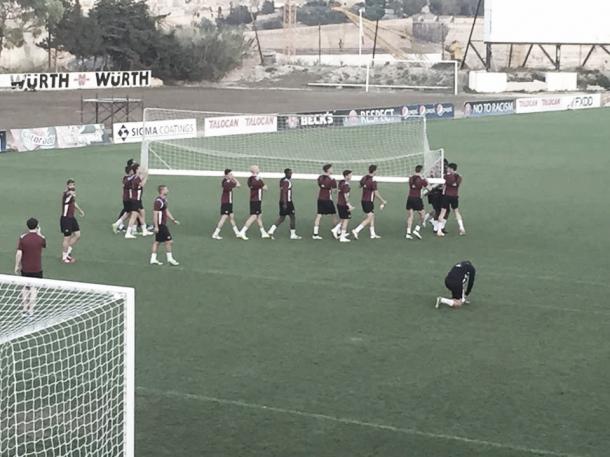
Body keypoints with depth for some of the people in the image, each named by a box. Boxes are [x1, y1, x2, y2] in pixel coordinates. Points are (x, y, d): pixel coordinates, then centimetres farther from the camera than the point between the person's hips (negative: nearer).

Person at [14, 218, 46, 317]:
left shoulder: (22, 238, -9)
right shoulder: (41, 238, -11)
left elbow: (19, 253, -10)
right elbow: (44, 245, 13)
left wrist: (17, 266, 1)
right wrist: (39, 233, 20)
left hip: (24, 268, 2)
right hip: (36, 269, -2)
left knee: (25, 288, 16)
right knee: (34, 289, 7)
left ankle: (25, 309, 19)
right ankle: (30, 311, 5)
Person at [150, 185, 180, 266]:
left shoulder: (164, 200, 13)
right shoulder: (158, 201, -19)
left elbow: (166, 211, 24)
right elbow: (155, 214, -21)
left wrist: (173, 220, 23)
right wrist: (156, 226, -22)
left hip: (163, 224, 10)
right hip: (160, 225, -10)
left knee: (157, 241, 12)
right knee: (169, 241, -5)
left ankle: (153, 259, 16)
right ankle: (170, 259, 2)